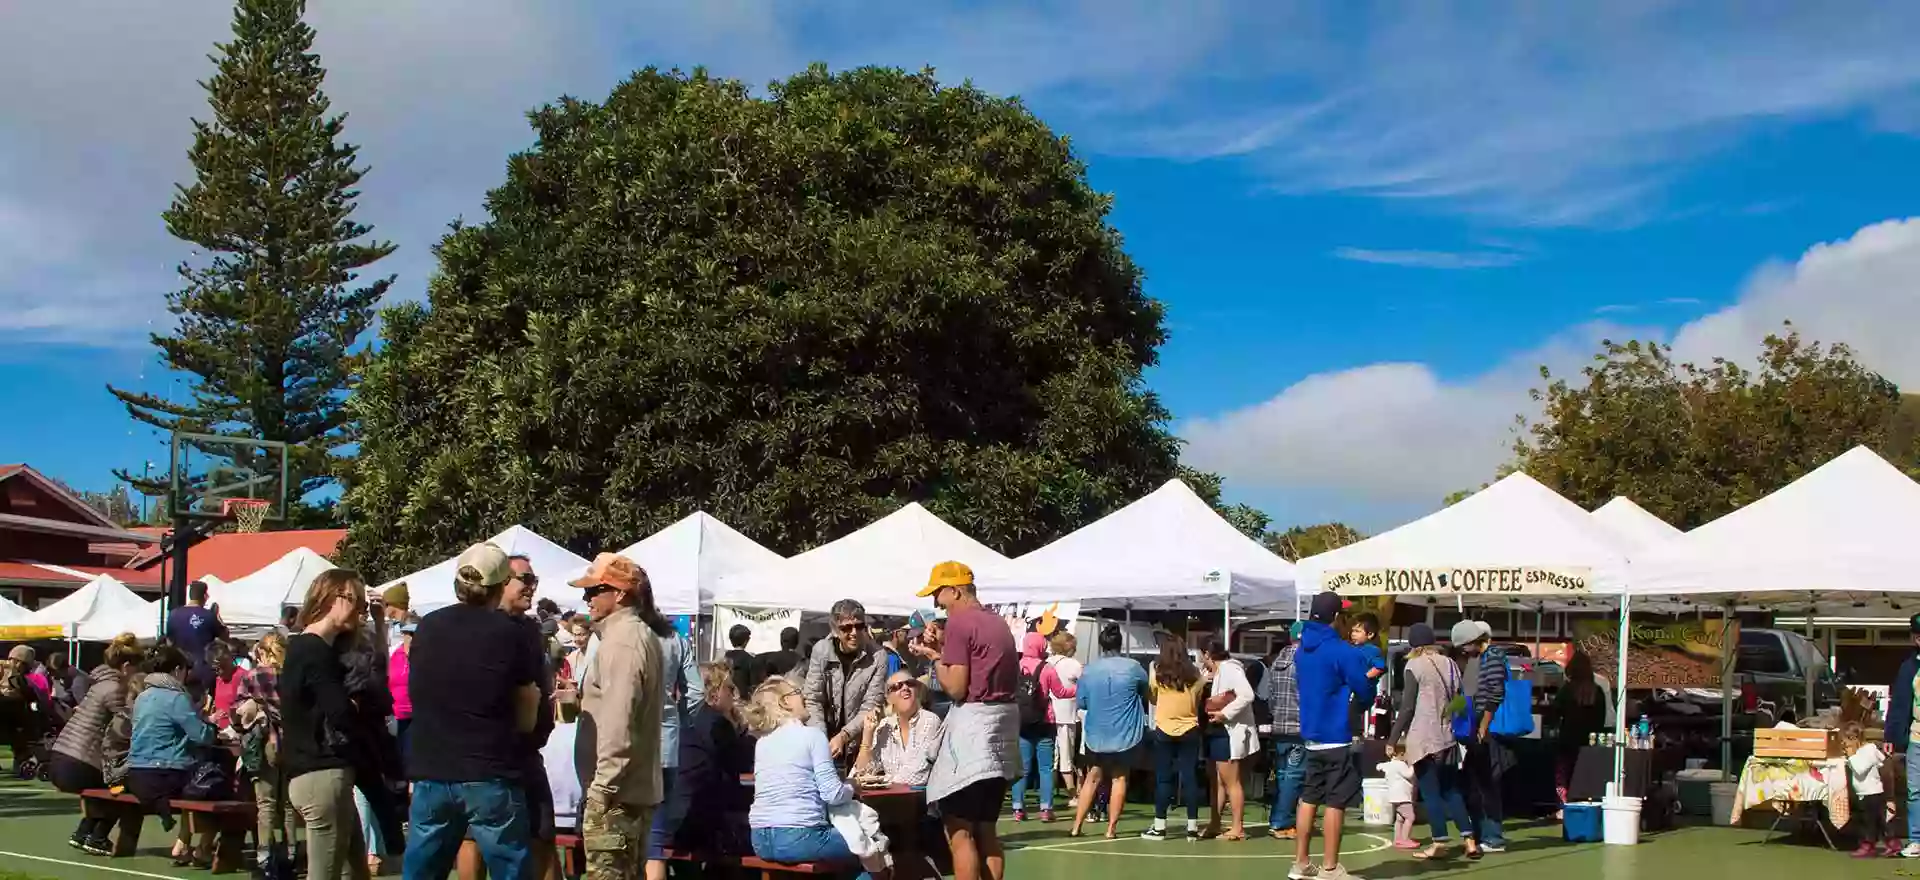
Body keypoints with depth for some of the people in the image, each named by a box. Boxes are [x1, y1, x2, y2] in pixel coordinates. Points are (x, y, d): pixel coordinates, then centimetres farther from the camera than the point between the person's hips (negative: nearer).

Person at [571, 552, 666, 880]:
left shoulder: (620, 640, -14)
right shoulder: (641, 635, 18)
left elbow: (618, 720, -22)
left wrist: (602, 785, -22)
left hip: (616, 790, -10)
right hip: (637, 786, 10)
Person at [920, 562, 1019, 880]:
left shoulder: (959, 622, -11)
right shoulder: (997, 622, 17)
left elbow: (956, 687, -15)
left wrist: (935, 658, 0)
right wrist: (945, 647, 16)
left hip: (972, 724, -9)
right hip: (1002, 721, 9)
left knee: (959, 832, -6)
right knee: (986, 830, 13)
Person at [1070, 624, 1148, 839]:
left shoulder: (1089, 670, -6)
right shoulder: (1133, 668, -10)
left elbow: (1080, 703, 1)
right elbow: (1147, 692, 8)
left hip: (1096, 735, 2)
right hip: (1124, 735, -2)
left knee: (1092, 778, 14)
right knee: (1119, 778, 11)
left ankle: (1077, 826, 12)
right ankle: (1111, 828, 8)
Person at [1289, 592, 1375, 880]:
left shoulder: (1303, 650, 8)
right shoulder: (1343, 651, -15)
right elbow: (1364, 689, -13)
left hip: (1311, 735, 7)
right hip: (1337, 737, -7)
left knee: (1309, 799, 13)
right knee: (1335, 803, -2)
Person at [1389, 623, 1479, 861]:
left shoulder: (1415, 666, -6)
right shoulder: (1449, 663, 12)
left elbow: (1407, 707, -10)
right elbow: (1459, 700, 16)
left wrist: (1393, 739, -5)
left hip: (1423, 739, -6)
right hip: (1447, 738, 6)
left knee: (1430, 792, -2)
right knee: (1451, 790, 12)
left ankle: (1439, 843, -5)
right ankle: (1470, 840, 5)